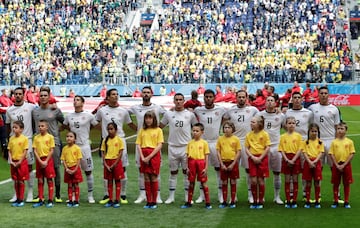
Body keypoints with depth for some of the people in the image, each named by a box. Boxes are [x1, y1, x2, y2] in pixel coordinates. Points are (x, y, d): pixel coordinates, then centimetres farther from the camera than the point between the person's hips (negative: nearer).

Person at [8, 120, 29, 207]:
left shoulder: (24, 138, -8)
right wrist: (11, 161, -5)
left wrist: (19, 162, -13)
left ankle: (21, 199, 9)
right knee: (16, 181, 10)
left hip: (22, 162, -4)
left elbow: (25, 152, -10)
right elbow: (9, 151, 7)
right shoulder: (11, 138, 6)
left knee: (21, 181, 1)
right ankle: (17, 199, 18)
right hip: (14, 163, 5)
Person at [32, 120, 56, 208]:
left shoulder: (50, 137, -3)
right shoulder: (36, 137, 6)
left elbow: (51, 150, -6)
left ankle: (50, 200, 4)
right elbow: (35, 150, 2)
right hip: (39, 160, 3)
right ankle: (40, 200, 14)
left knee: (49, 180, 0)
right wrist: (40, 161, -9)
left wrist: (46, 161, -13)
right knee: (40, 180, 8)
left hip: (48, 159, -3)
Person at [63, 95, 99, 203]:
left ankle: (90, 195, 9)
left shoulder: (89, 116, -2)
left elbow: (96, 125, 9)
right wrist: (73, 130, 13)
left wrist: (84, 130, 9)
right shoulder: (69, 116, 8)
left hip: (84, 145, -3)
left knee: (88, 170, 2)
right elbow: (65, 125, 23)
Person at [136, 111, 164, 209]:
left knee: (154, 178, -1)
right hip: (144, 156, 3)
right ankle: (148, 201, 10)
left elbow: (159, 145, -5)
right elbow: (138, 144, 7)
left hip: (154, 155, -3)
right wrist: (142, 157, -8)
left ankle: (154, 202, 6)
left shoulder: (158, 130, 2)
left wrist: (149, 157, -13)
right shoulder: (142, 130, 11)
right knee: (146, 179, 4)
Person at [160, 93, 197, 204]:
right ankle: (171, 196, 14)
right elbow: (160, 126, 13)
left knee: (187, 172, 5)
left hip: (186, 147, -1)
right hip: (172, 147, 1)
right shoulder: (168, 114, 3)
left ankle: (187, 196, 13)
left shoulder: (190, 114, 0)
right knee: (173, 172, 8)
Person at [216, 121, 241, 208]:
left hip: (233, 163, -1)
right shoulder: (220, 139, 2)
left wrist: (233, 164, -11)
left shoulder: (236, 139, -3)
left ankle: (232, 201, 12)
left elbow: (238, 152, -4)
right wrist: (222, 164, -7)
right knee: (224, 183, 7)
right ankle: (224, 201, 14)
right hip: (224, 163, 1)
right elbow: (218, 152, 2)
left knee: (233, 182, 4)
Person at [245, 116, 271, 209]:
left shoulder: (264, 134, -3)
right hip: (252, 158, 2)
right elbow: (246, 148, 5)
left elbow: (267, 148, -6)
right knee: (253, 180, -2)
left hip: (262, 158, -2)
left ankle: (261, 201, 10)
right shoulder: (249, 135, 6)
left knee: (260, 180, 0)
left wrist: (260, 158, -13)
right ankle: (254, 201, 9)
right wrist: (253, 157, -9)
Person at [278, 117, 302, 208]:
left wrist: (293, 160, -13)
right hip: (286, 160, 1)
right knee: (287, 181, 3)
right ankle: (288, 201, 8)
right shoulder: (283, 136, 5)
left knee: (295, 180, 2)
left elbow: (299, 149, -3)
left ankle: (294, 201, 7)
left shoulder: (298, 136, 1)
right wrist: (287, 160, -11)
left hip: (295, 159, -1)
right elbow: (281, 150, 2)